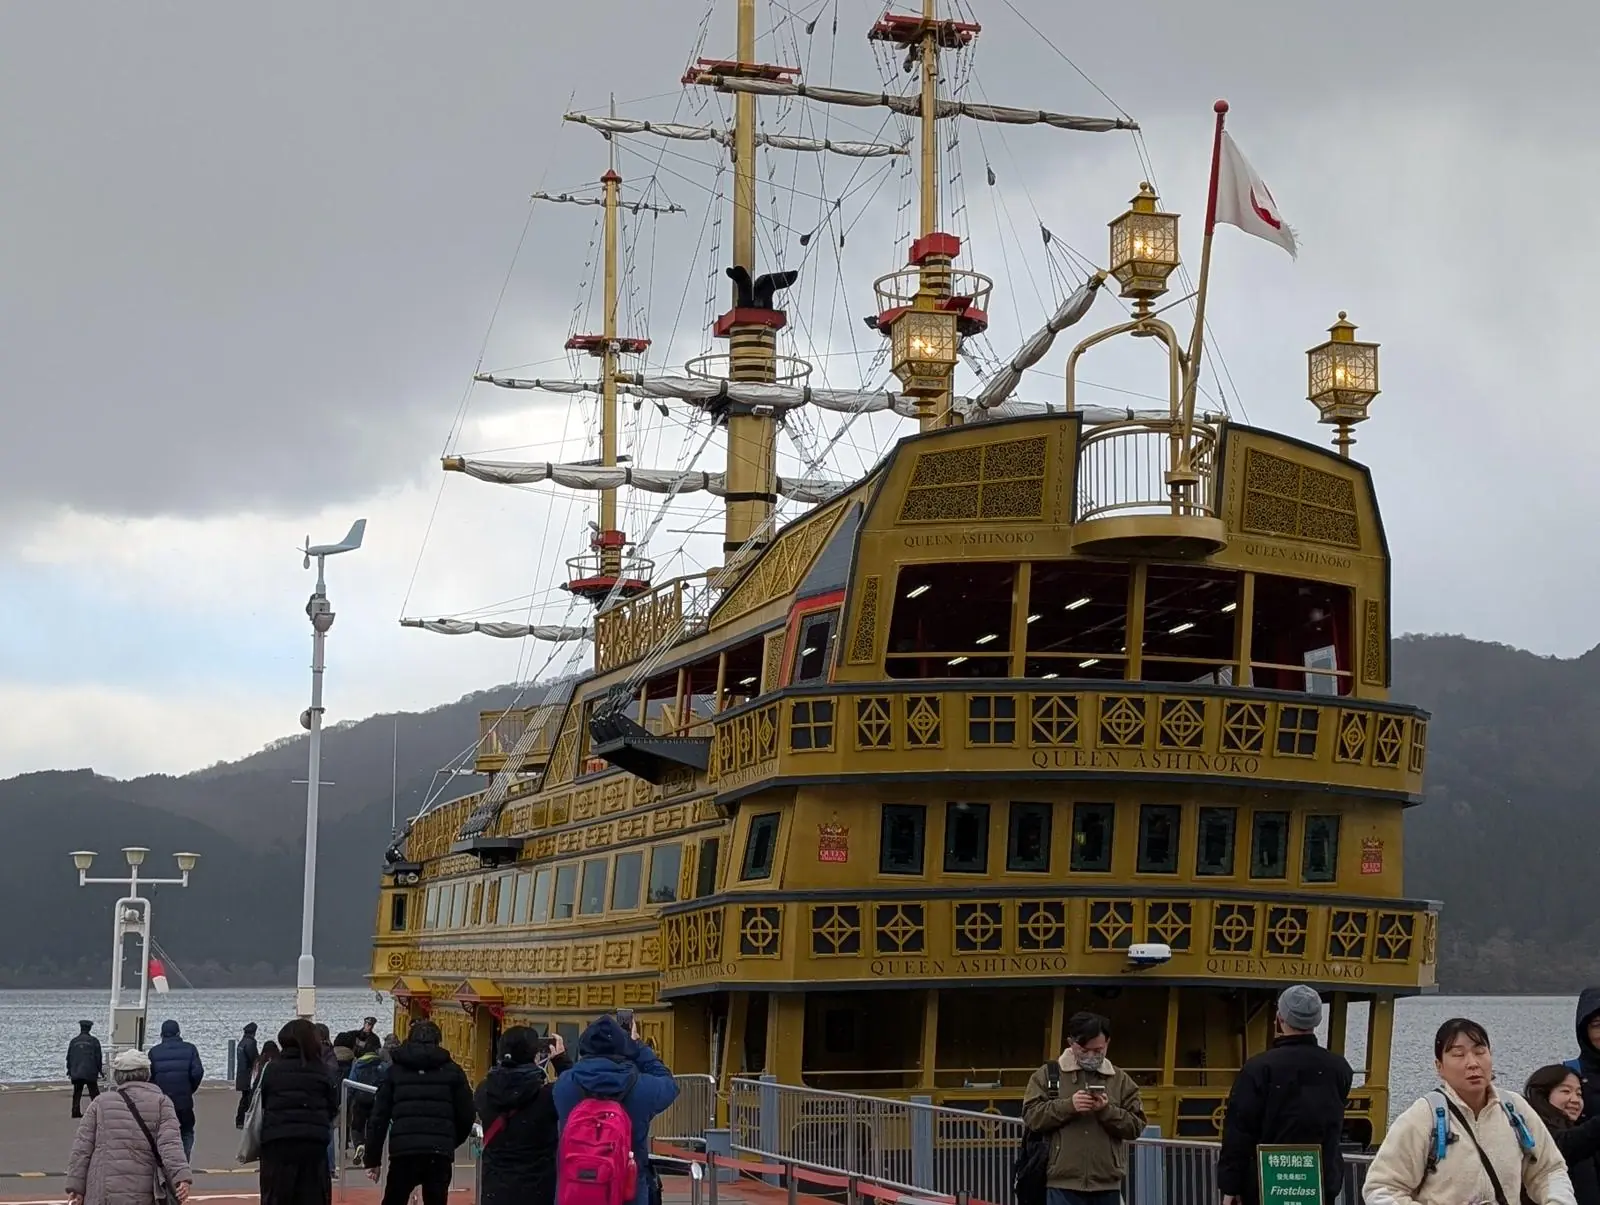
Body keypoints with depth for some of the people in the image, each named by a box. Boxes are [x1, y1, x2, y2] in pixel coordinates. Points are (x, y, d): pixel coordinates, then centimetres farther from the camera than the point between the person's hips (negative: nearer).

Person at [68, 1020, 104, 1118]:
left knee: (77, 1093, 9)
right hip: (90, 1073, -3)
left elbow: (69, 1057, 11)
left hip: (76, 1073, 3)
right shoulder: (94, 1041, -2)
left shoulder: (74, 1041, 7)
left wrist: (69, 1070, 20)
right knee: (94, 1092, 2)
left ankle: (76, 1111, 3)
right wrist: (99, 1070, 9)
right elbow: (98, 1057, -1)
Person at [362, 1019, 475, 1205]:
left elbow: (379, 1117, 8)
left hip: (404, 1150, 0)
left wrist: (372, 1159, 10)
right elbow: (465, 1115, 9)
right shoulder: (452, 1071, 11)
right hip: (440, 1152, 0)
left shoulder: (396, 1071, 13)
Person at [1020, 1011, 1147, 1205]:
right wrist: (1068, 1106, -18)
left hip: (1107, 1185, 3)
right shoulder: (1048, 1074, 4)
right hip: (1063, 1184, -3)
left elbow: (1136, 1125, 5)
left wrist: (1107, 1110, -13)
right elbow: (1031, 1116, -3)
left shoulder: (1121, 1080, 10)